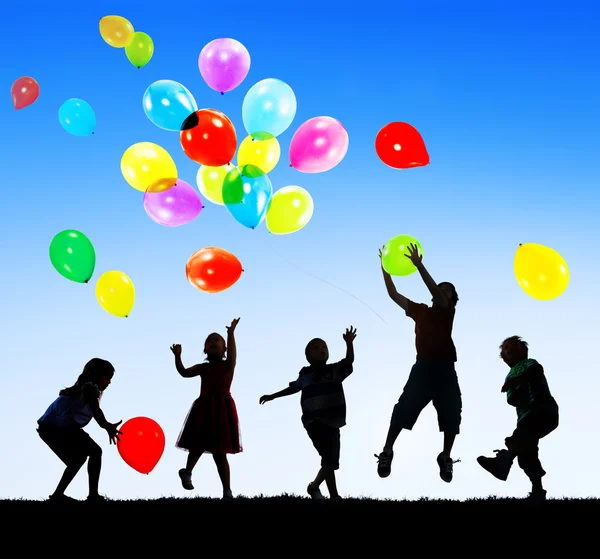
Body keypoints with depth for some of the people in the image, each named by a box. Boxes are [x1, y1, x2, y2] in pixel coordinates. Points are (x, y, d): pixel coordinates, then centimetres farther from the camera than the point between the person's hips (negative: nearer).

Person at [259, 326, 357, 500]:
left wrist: (349, 343, -26)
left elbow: (349, 360, -9)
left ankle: (314, 486, 31)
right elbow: (293, 388, 22)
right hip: (315, 422, -3)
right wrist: (272, 396, 29)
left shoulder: (336, 370, 7)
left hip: (333, 421, 4)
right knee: (329, 459, -13)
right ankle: (334, 495, -9)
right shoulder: (305, 374, 6)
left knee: (331, 460, 10)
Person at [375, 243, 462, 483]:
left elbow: (435, 291, -15)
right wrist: (385, 268, 1)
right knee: (403, 409, -8)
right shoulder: (421, 310, 11)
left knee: (451, 415, 2)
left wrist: (419, 264, -24)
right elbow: (393, 295, 11)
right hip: (423, 367, 1)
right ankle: (387, 452, 2)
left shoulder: (448, 311, 3)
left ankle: (445, 458, 20)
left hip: (445, 370, -1)